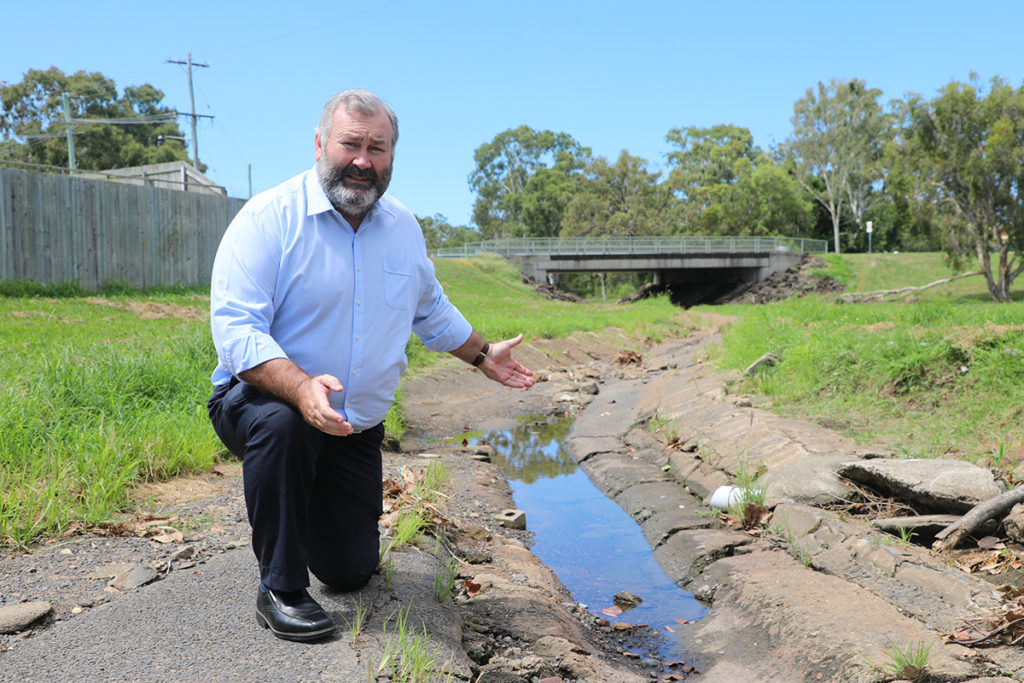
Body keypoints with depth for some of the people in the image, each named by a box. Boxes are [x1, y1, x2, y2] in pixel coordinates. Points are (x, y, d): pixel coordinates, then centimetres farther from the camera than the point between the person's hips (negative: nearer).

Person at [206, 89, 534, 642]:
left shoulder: (404, 228, 3)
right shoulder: (268, 218, -17)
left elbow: (431, 310, 20)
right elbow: (234, 328, -26)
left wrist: (483, 356, 24)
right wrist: (302, 388, -41)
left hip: (357, 429, 5)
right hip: (259, 402, -4)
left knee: (349, 574, 7)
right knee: (281, 422, -41)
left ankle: (313, 505, 43)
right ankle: (279, 590, -20)